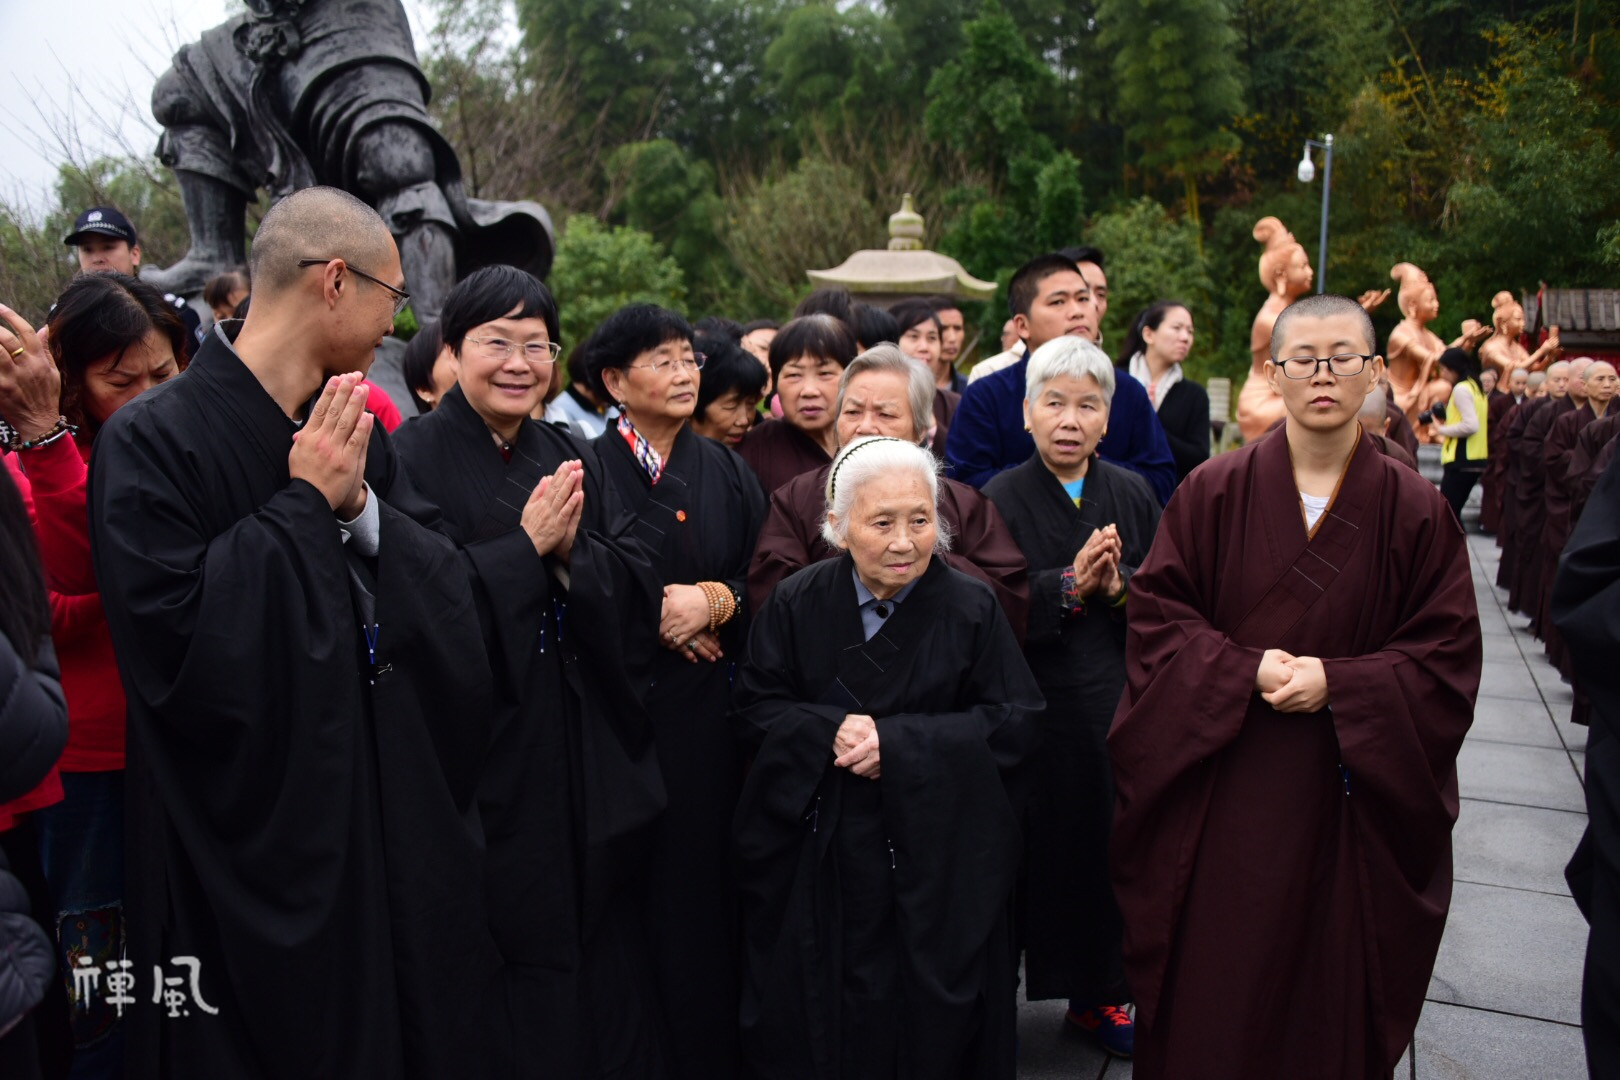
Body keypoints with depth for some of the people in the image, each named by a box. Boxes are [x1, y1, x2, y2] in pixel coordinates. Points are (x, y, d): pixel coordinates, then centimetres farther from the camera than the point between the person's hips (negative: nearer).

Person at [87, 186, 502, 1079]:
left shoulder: (356, 431, 6)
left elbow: (449, 597, 1)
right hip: (248, 848, -6)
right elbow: (179, 643, -23)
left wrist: (360, 507, -15)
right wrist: (303, 506, -17)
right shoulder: (151, 440, -14)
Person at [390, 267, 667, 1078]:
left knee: (607, 967, 13)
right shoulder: (413, 461, -6)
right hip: (485, 764, -5)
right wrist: (525, 546, -18)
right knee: (509, 973, 5)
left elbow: (640, 590, 2)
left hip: (593, 761, 5)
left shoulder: (576, 459, 10)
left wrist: (574, 551, -16)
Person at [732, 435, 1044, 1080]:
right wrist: (831, 732, -19)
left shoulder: (973, 609, -6)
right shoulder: (796, 604, -1)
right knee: (817, 1017, 11)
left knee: (930, 1025, 8)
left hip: (936, 862, -1)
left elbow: (1016, 721, -9)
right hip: (817, 859, 2)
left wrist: (897, 740, -18)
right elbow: (753, 707, 0)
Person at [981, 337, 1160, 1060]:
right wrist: (1068, 585, -21)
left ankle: (1097, 995, 31)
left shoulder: (1133, 496, 6)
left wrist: (1120, 588, -15)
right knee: (1032, 853, 4)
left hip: (1117, 709, 3)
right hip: (1031, 715, -3)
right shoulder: (998, 500, -4)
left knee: (1108, 850, 11)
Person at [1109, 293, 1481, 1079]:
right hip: (1221, 786, 0)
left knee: (1329, 990, 12)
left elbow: (1447, 650, -2)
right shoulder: (1214, 491, -3)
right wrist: (1244, 669, -16)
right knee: (1213, 982, 8)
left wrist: (1337, 683, -15)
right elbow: (1157, 609, -2)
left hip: (1347, 793, 1)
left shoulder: (1415, 510, -2)